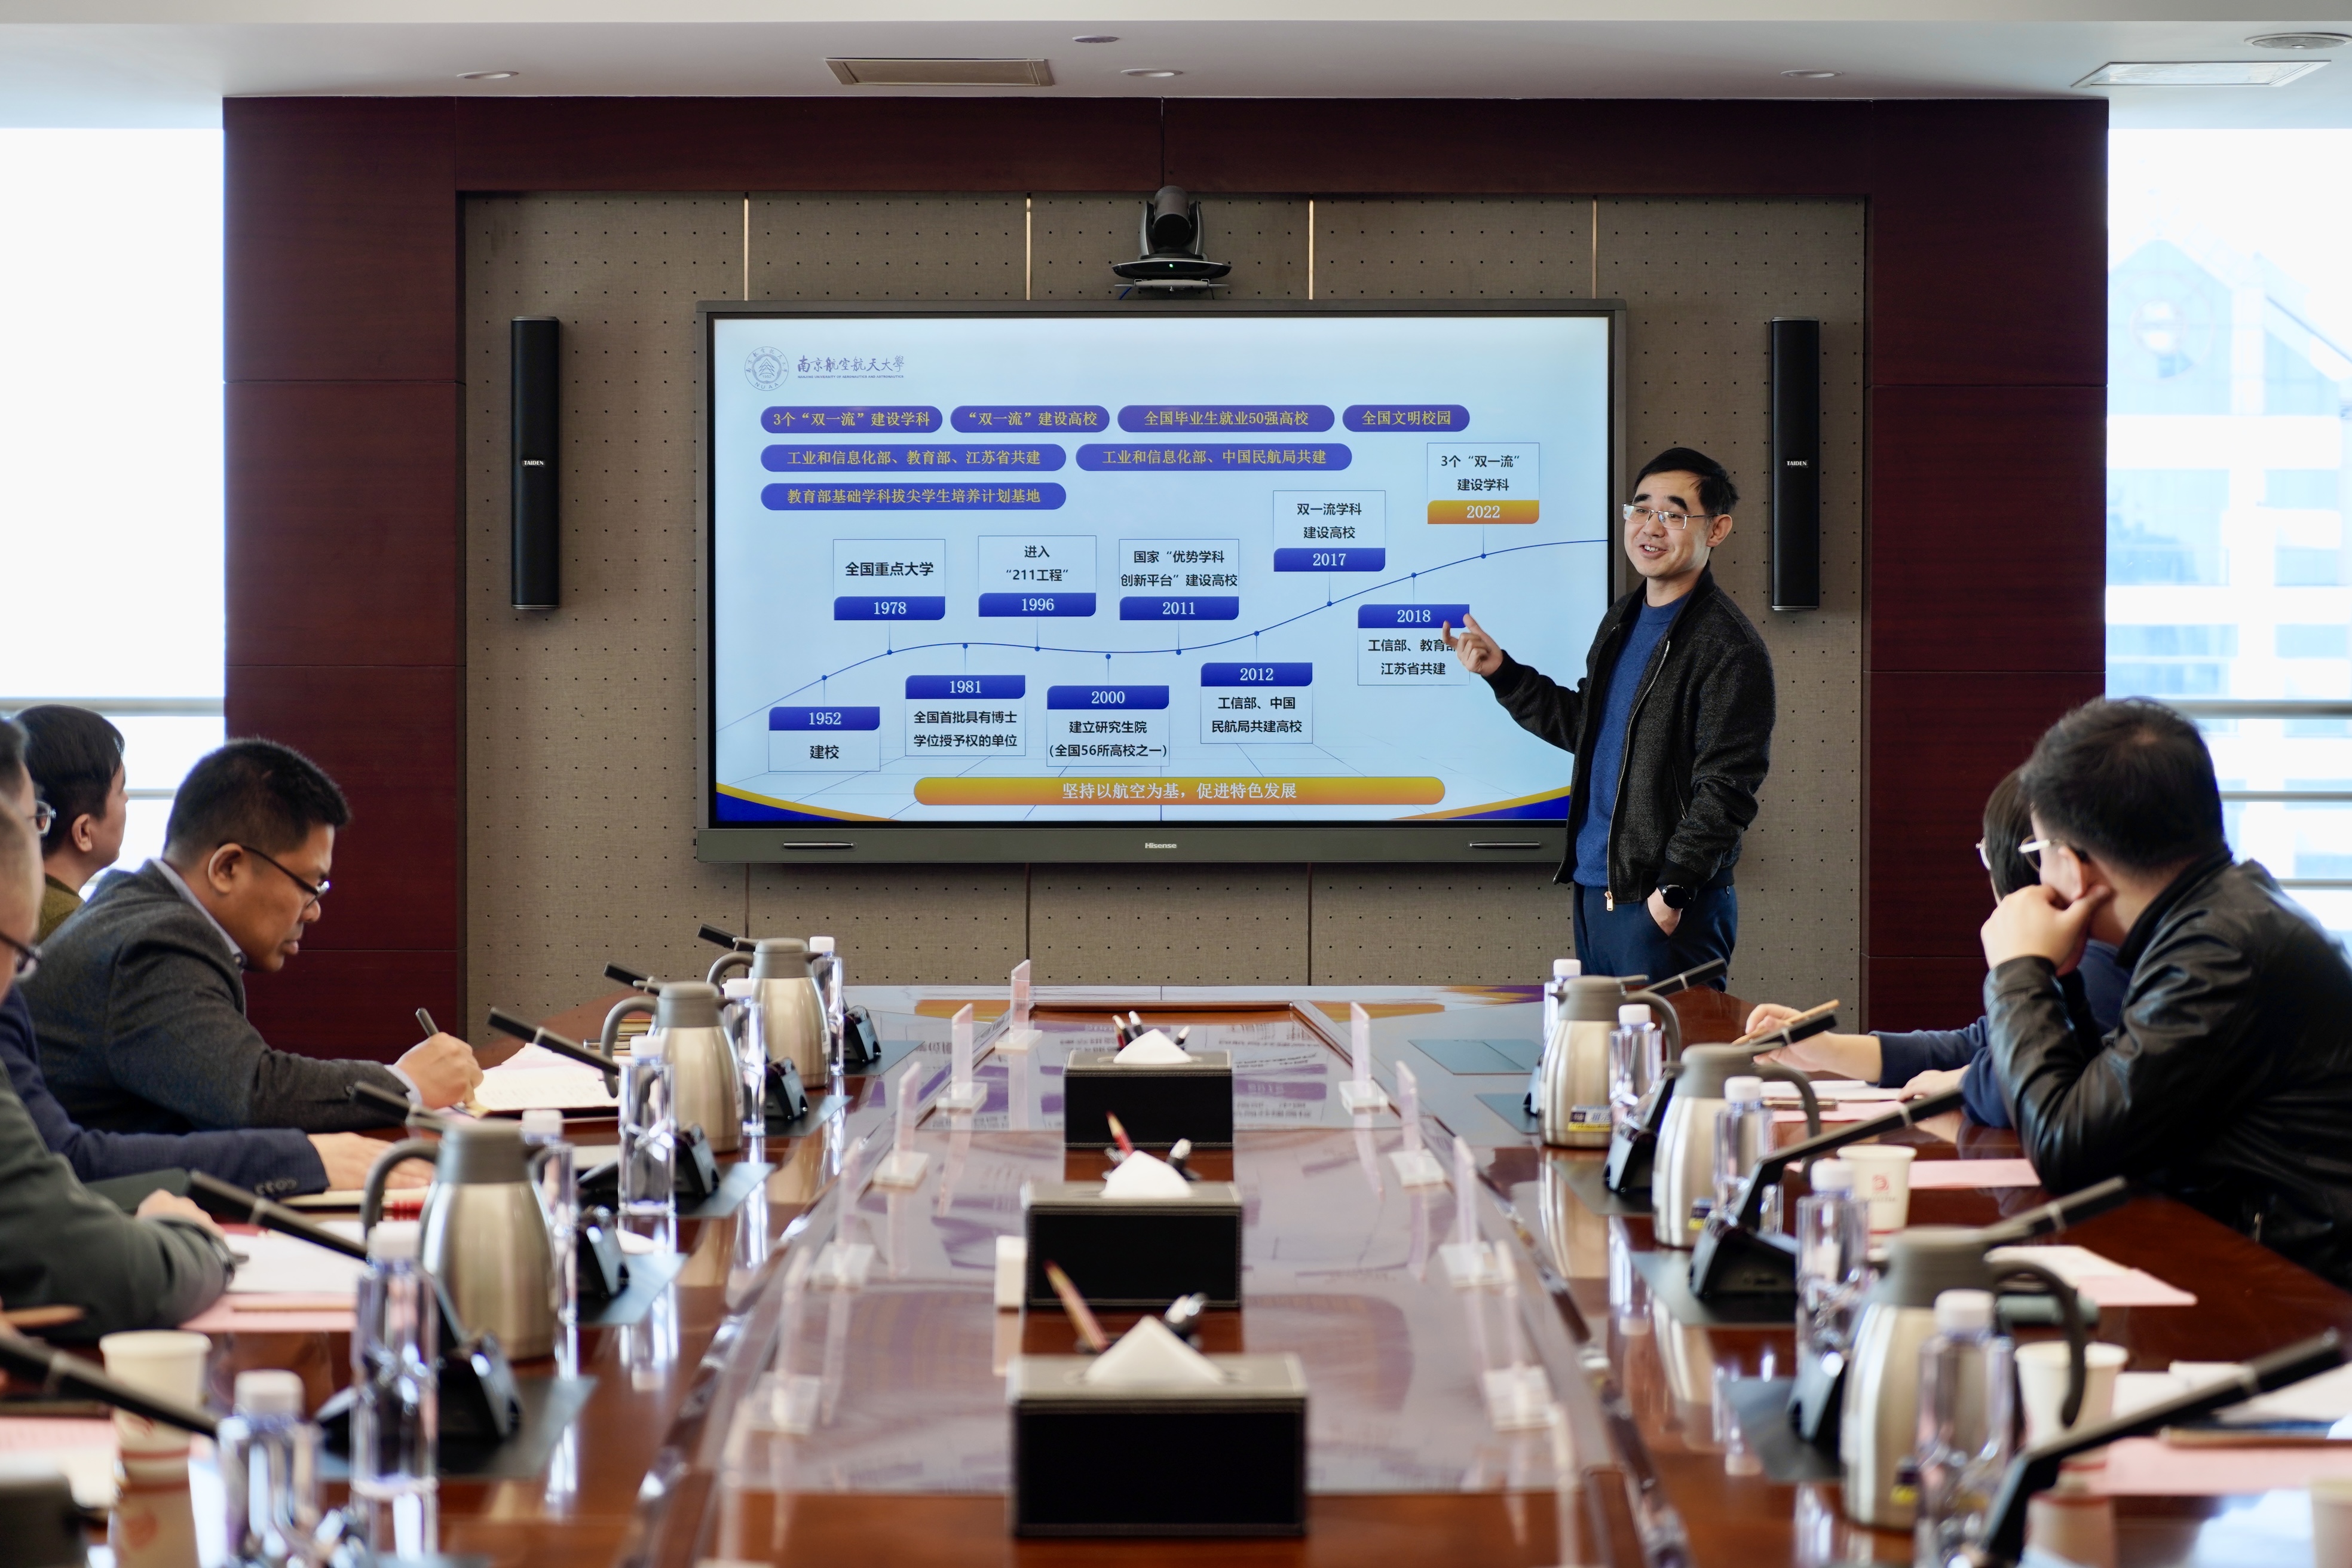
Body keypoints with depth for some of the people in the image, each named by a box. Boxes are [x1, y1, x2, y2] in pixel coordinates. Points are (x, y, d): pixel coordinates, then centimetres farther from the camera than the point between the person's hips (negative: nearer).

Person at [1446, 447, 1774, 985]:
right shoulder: (1620, 623, 15)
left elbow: (1727, 789, -17)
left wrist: (1672, 891, -20)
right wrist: (1501, 672, 18)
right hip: (1593, 891, 9)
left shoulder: (1729, 648, -13)